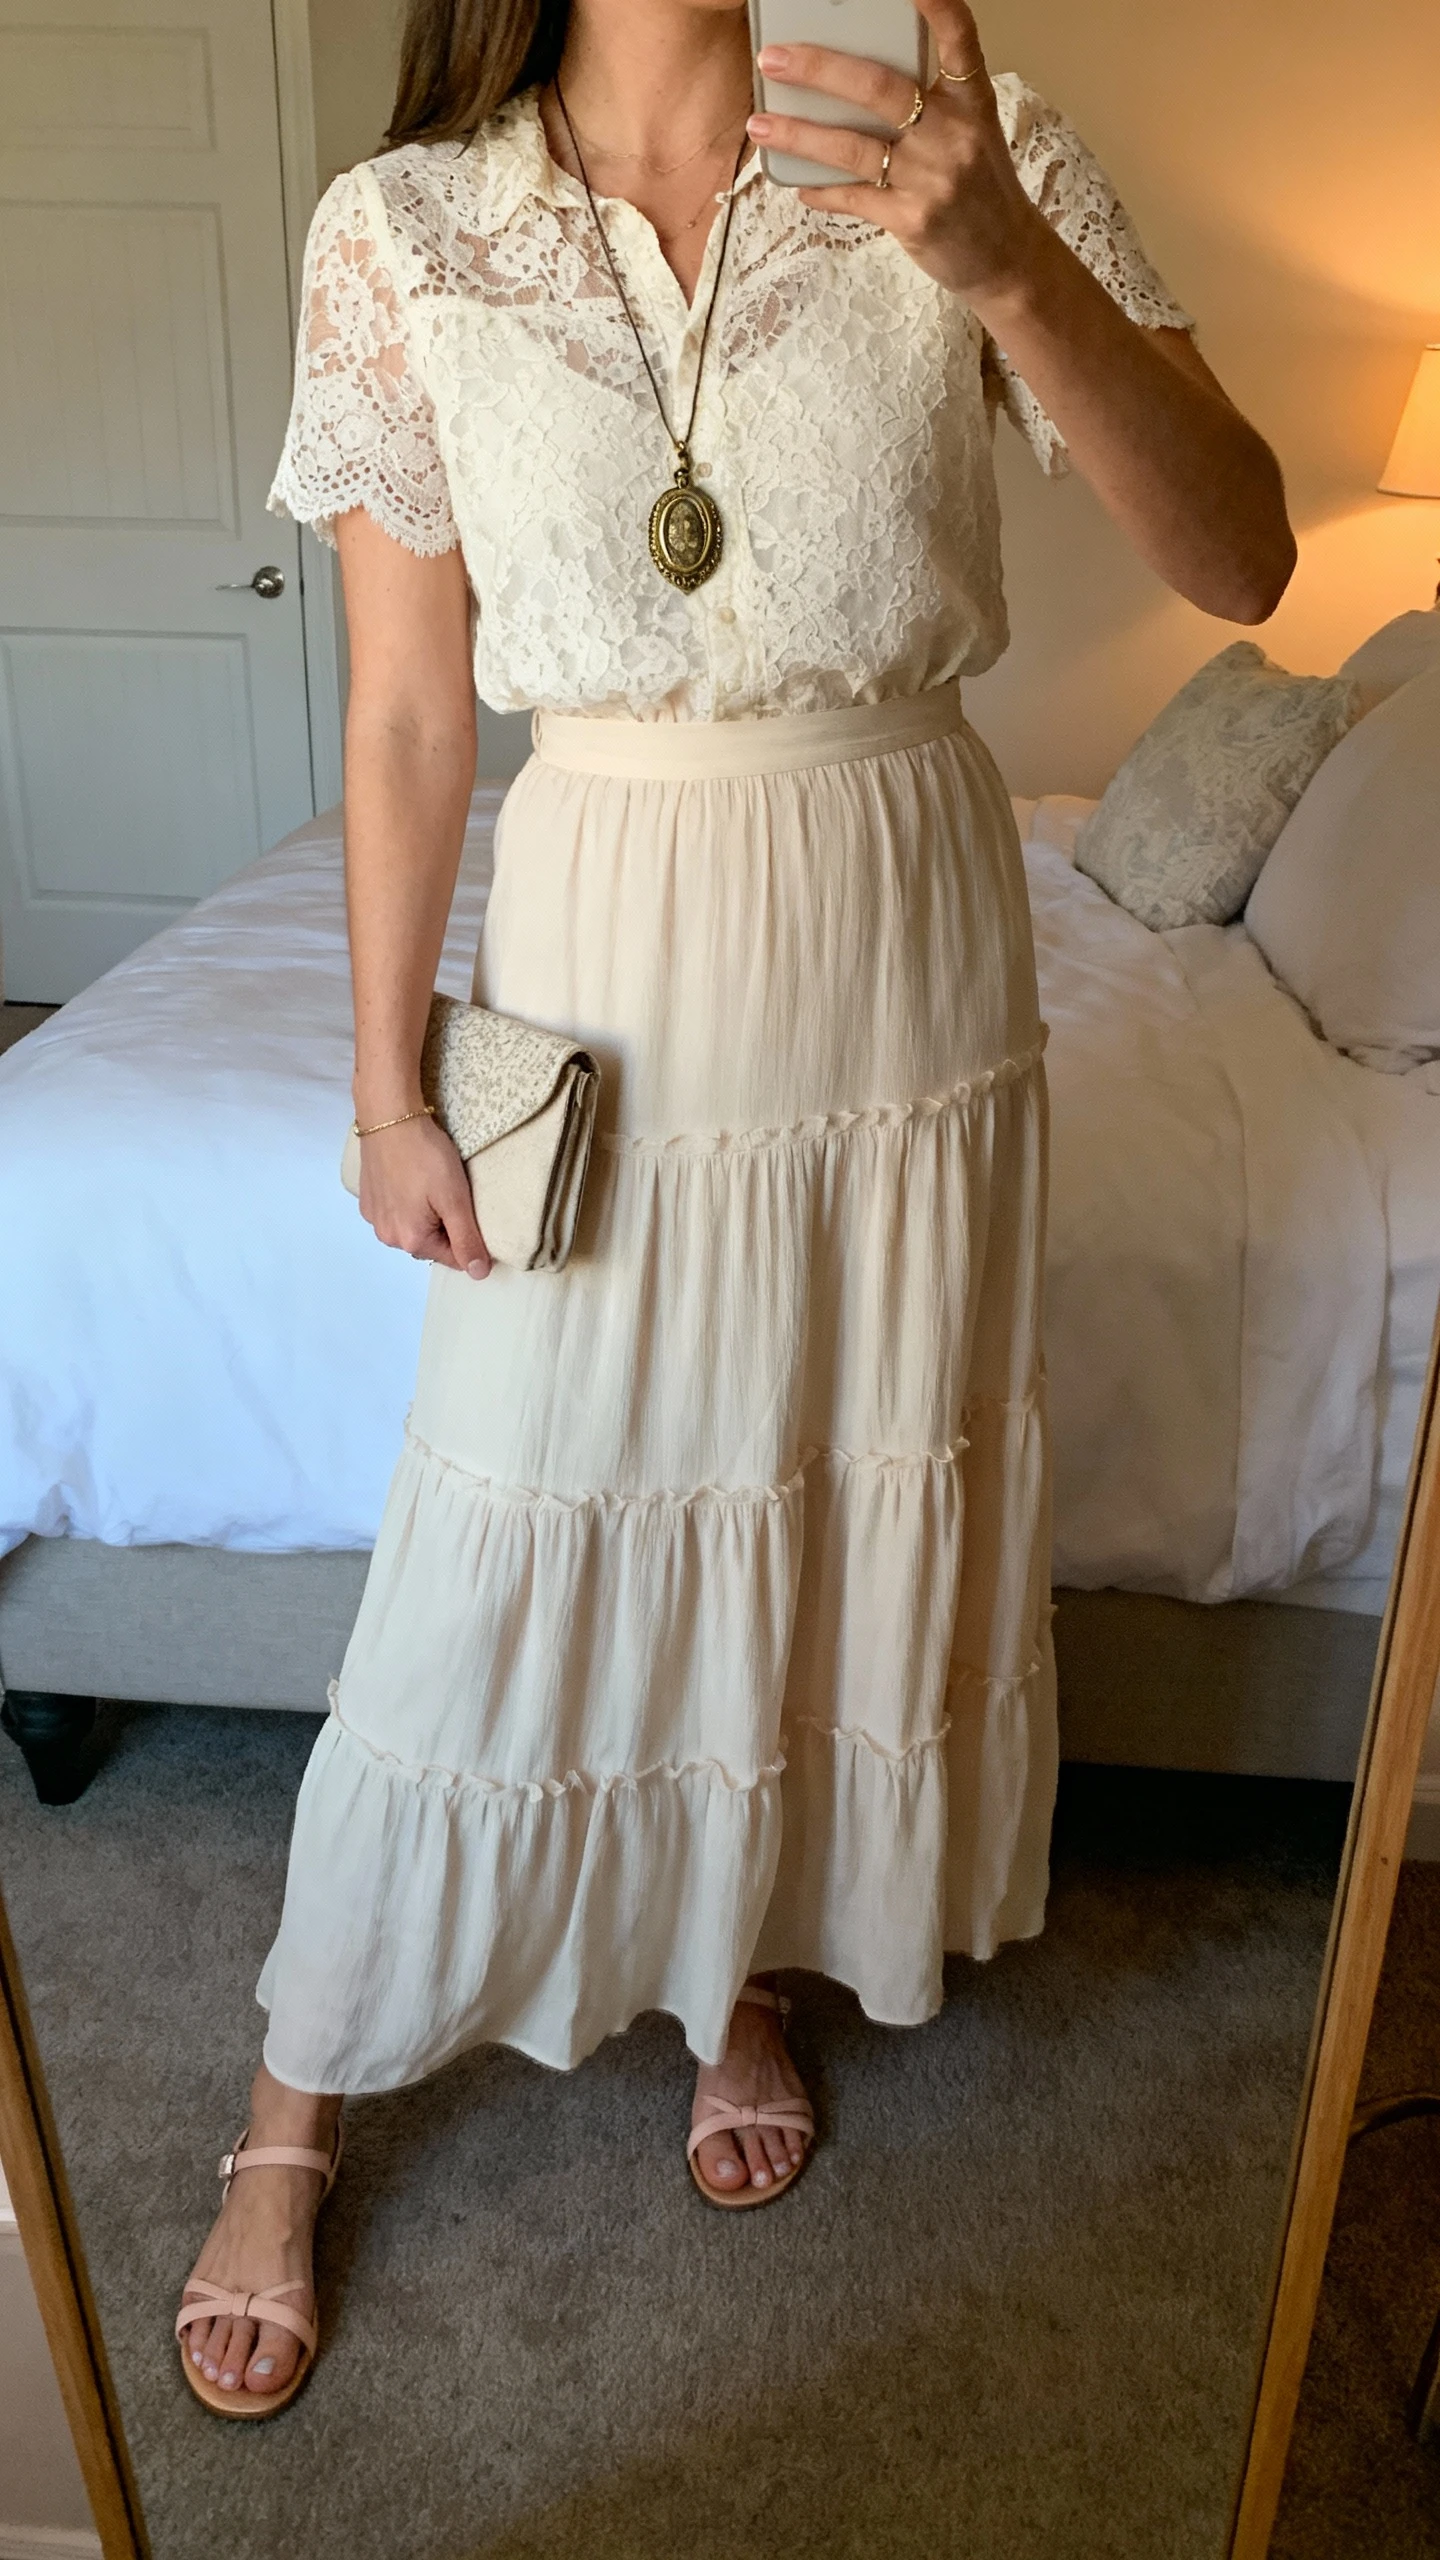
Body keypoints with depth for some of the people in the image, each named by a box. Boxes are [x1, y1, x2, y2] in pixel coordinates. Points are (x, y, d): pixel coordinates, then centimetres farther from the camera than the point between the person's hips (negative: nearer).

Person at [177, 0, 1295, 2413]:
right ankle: (294, 2105, 30)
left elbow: (1240, 558, -11)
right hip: (611, 960, -1)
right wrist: (388, 1086, -1)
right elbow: (408, 711, -2)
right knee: (508, 1554, 5)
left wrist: (1003, 261, -26)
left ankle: (745, 1965, 43)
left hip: (912, 946, 2)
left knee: (855, 1504, 14)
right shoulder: (405, 232, -3)